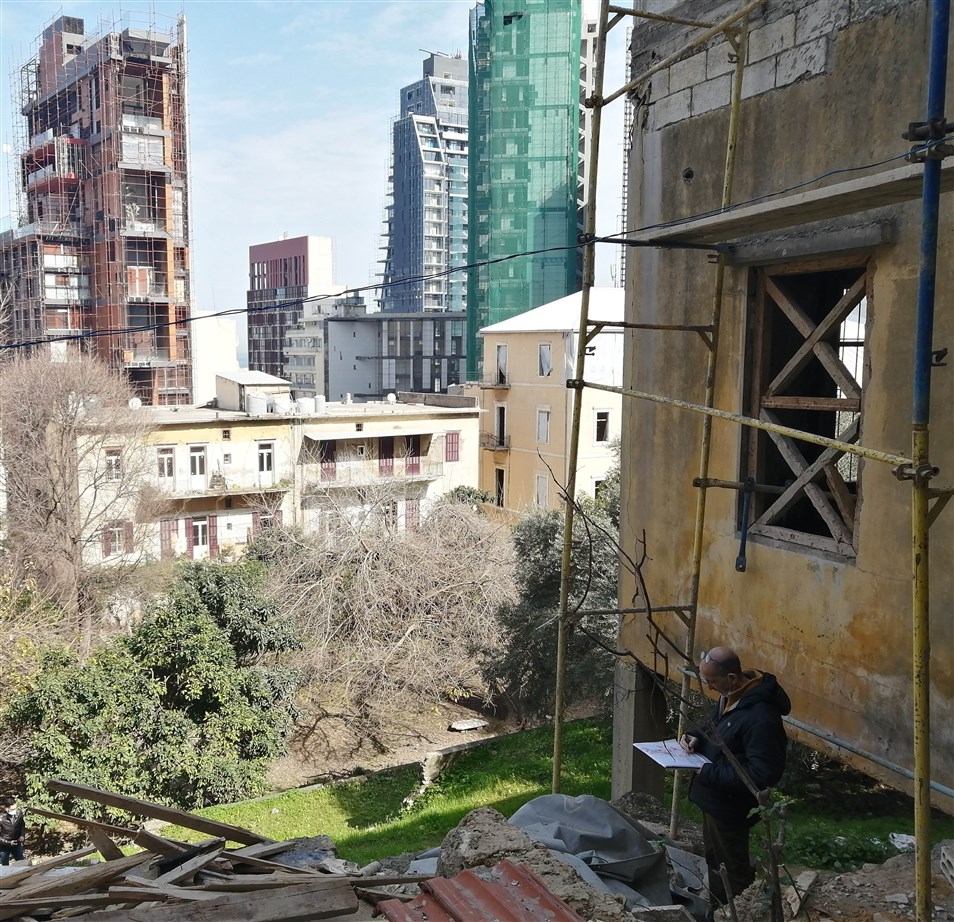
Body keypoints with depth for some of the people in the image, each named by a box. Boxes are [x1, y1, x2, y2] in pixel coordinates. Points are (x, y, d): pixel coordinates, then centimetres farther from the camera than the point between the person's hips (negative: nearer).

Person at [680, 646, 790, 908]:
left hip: (730, 804, -9)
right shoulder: (730, 695, -3)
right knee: (714, 858, 26)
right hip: (715, 797, 10)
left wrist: (708, 773, -28)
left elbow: (763, 774, -31)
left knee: (731, 867, 11)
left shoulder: (761, 717, -32)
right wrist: (696, 735, -5)